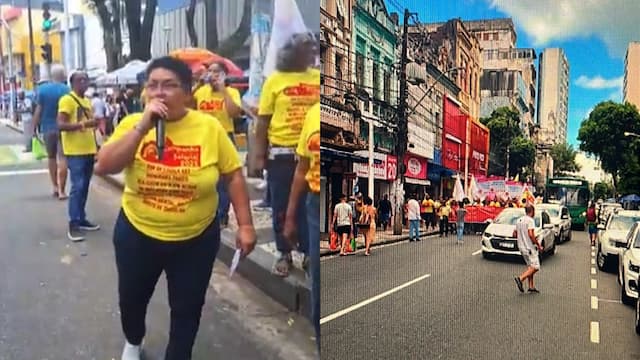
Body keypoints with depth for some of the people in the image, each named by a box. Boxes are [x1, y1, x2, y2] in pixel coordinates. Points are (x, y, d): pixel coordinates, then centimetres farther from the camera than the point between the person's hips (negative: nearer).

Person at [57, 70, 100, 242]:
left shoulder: (87, 101, 16)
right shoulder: (66, 100, -9)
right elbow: (61, 125, -18)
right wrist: (83, 124, -28)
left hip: (89, 150, 8)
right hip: (75, 151, -8)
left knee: (85, 187, 12)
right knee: (77, 187, -9)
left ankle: (82, 219, 21)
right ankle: (73, 224, -4)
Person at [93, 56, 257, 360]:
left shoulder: (209, 127, -13)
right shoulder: (132, 124, -8)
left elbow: (234, 175, -6)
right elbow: (103, 167, -19)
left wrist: (245, 224, -9)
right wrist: (142, 127, -26)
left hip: (196, 238, -1)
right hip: (138, 235, 2)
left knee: (187, 308, 13)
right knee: (132, 298, 24)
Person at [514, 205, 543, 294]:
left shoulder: (519, 220, 11)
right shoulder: (530, 220, -14)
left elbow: (516, 234, 14)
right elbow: (531, 234, -24)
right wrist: (538, 245, -15)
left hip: (522, 247, 8)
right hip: (530, 247, -8)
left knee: (530, 266, 15)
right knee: (535, 267, -5)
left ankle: (531, 286, 13)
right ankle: (520, 278, -19)